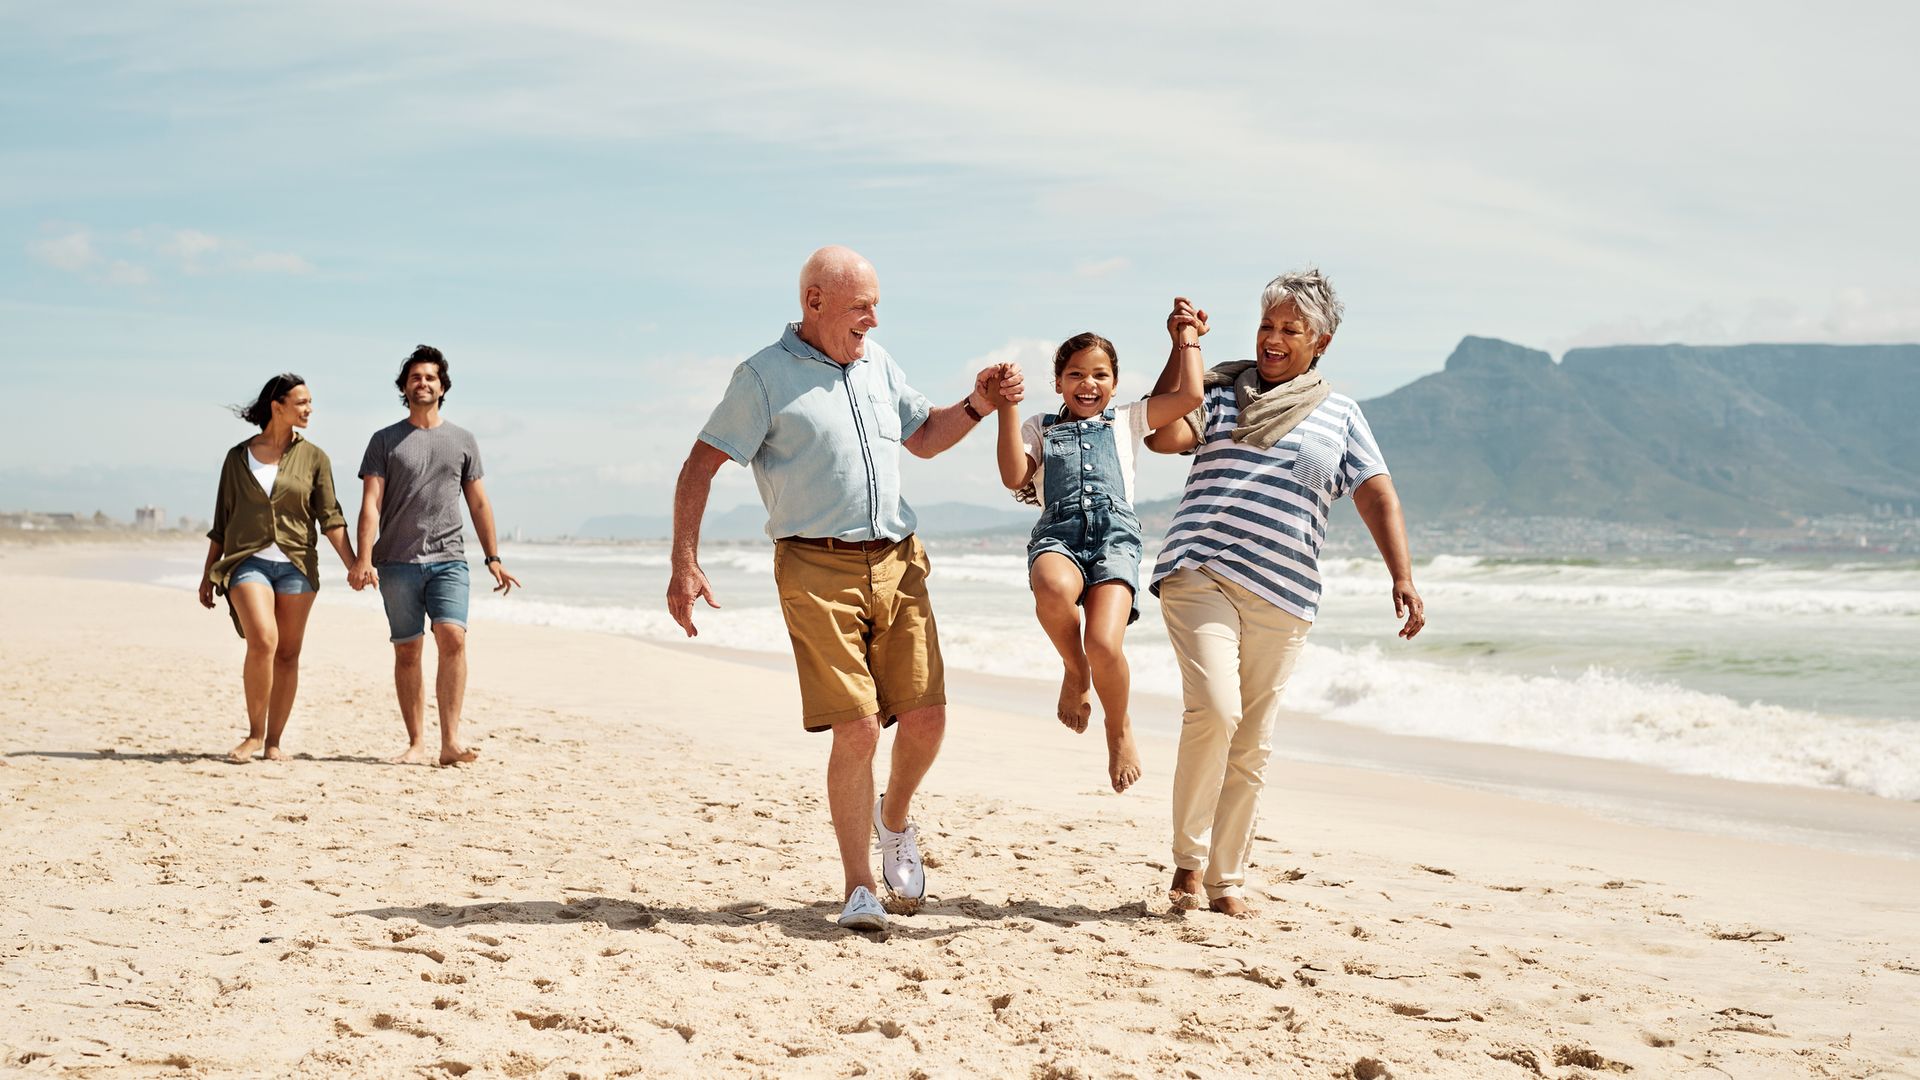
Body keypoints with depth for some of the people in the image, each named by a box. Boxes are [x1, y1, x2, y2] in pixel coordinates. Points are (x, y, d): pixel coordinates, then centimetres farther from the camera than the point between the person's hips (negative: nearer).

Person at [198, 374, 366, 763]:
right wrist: (208, 573, 13)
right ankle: (254, 734, -7)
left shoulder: (313, 457, 7)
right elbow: (221, 522, 13)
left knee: (288, 654, 1)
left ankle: (274, 741, 11)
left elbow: (330, 517, 3)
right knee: (263, 641, -21)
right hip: (247, 561, -2)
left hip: (296, 564, 2)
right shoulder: (238, 457, 7)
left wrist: (354, 565, -8)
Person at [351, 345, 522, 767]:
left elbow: (478, 503, 16)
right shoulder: (385, 440, 8)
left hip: (448, 559, 0)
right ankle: (417, 743, 7)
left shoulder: (462, 440, 14)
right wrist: (363, 559, -12)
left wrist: (494, 558, 11)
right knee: (407, 652, 1)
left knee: (452, 637, -18)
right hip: (397, 562, 0)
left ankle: (451, 740, -18)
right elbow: (371, 503, 0)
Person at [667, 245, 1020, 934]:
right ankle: (859, 888, 2)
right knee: (857, 728, -12)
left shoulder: (876, 362, 16)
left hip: (897, 561, 5)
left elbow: (923, 437, 30)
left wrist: (977, 406, 11)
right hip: (817, 570, -5)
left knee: (926, 717, -2)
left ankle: (895, 819, 29)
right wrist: (684, 565, -10)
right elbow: (699, 468, -2)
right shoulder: (764, 377, -1)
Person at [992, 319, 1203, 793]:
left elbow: (1189, 396, 15)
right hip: (1058, 533, 0)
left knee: (1103, 644, -26)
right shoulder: (1039, 428, 25)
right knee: (1054, 589, -40)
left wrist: (1185, 337, 26)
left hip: (1115, 535, 0)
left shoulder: (1126, 421, 25)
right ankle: (1075, 672, -8)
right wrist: (1008, 407, 5)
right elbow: (1014, 477, 7)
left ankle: (1119, 729, 6)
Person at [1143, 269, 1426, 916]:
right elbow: (1164, 436, -8)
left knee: (1252, 743, 6)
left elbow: (1377, 496, 7)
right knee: (1214, 709, -21)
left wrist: (1402, 578, -5)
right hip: (1200, 572, -3)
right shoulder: (1221, 391, 9)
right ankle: (1188, 856, -3)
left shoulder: (1339, 415, 14)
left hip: (1282, 596, 3)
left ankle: (1227, 878, 18)